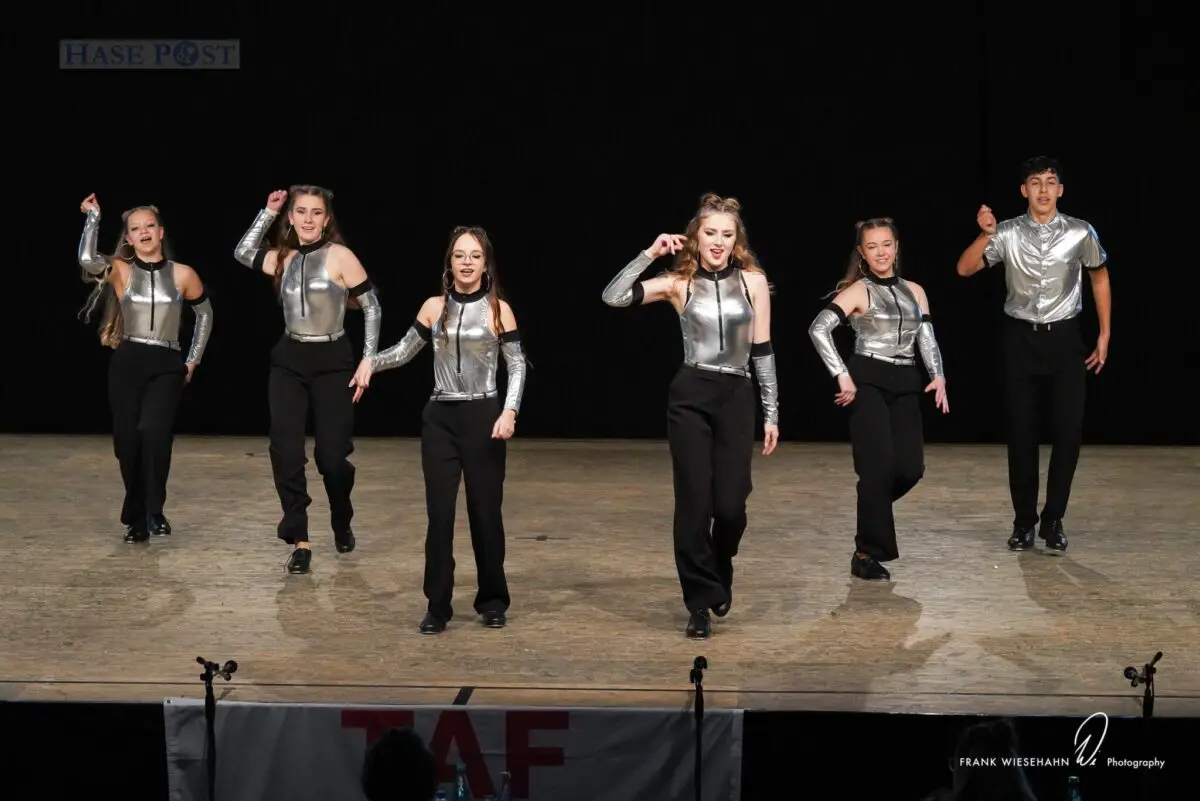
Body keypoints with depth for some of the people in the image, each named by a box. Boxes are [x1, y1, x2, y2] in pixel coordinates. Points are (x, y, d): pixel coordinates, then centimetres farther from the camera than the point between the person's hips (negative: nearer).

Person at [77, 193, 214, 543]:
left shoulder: (183, 275, 3)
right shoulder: (120, 271, 0)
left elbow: (205, 314, 18)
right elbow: (87, 260, -22)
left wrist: (193, 361, 13)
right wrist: (93, 216, -14)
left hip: (166, 365, -1)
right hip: (127, 363, 1)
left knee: (153, 431, -23)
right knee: (127, 440, 1)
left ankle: (154, 511, -12)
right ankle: (136, 518, 18)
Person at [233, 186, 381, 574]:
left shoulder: (340, 256, -9)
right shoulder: (285, 258, 5)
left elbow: (372, 306, -5)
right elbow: (243, 253, 19)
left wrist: (368, 358, -9)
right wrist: (268, 212, 10)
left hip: (332, 361, -4)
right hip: (289, 361, 4)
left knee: (332, 454, -1)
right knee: (285, 451, -7)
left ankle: (342, 526, 27)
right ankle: (299, 540, 0)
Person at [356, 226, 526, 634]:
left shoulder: (498, 310, -2)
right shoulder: (434, 307, 4)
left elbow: (517, 365, 0)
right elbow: (405, 349, 11)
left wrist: (509, 412, -12)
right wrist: (371, 362, -8)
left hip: (482, 416, -2)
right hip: (440, 418, 2)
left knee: (485, 511, 3)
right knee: (440, 513, -1)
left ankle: (492, 601, 19)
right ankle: (438, 606, 6)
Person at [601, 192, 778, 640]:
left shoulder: (753, 281, 4)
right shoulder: (679, 283, 1)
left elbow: (762, 351, 6)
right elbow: (612, 298, -9)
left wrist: (771, 413, 5)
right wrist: (650, 254, -11)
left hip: (737, 398, 1)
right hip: (690, 398, -1)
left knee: (730, 504, -3)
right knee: (694, 503, -1)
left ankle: (719, 576, 29)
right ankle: (700, 603, 10)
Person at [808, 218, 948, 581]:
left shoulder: (914, 291, 14)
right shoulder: (858, 291, -3)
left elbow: (927, 338, 12)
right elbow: (818, 329, -14)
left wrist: (938, 376, -6)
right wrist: (842, 376, -19)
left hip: (906, 385, 5)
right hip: (868, 382, -5)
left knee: (910, 469, -5)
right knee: (879, 466, -12)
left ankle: (872, 505, 28)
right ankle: (867, 554, -2)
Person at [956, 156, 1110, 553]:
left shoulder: (1080, 233, -6)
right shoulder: (1007, 233, -5)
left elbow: (1100, 278, 9)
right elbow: (965, 269, -10)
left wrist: (1105, 334, 8)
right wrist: (985, 235, -27)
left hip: (1065, 338, 0)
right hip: (1021, 339, 0)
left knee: (1069, 430, -3)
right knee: (1022, 431, 5)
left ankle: (1053, 520, 10)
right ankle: (1023, 521, 15)